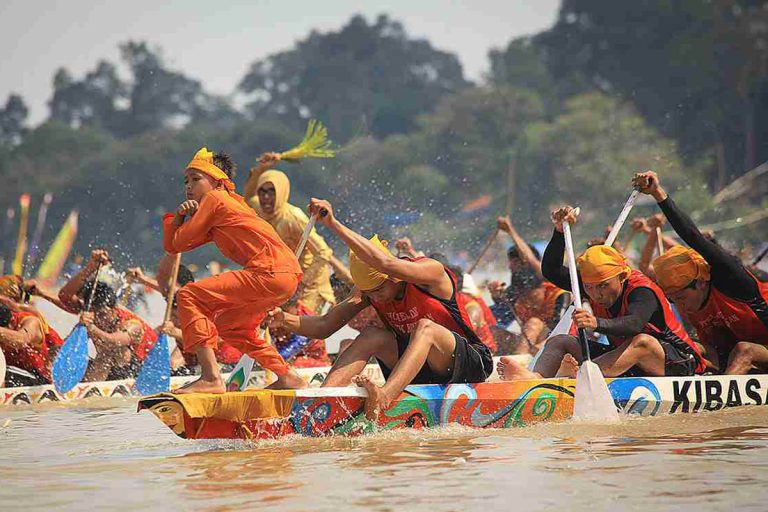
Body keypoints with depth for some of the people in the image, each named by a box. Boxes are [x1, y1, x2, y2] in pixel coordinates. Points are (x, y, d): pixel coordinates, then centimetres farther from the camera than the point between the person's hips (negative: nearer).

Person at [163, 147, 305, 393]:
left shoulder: (214, 198, 2)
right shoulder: (231, 202, 29)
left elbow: (179, 242, 2)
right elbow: (171, 246, 27)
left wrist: (191, 216, 20)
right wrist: (179, 215, 9)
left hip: (271, 272, -10)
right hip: (286, 275, 10)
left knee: (189, 296, -11)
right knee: (229, 325, 28)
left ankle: (211, 377, -20)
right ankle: (287, 377, 28)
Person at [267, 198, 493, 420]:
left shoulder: (432, 271, -21)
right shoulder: (368, 289, -1)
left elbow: (386, 264, -40)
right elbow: (324, 326, -3)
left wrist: (334, 224, -42)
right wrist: (285, 319, -23)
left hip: (470, 367, -6)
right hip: (421, 374, 6)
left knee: (425, 328, -33)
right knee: (371, 336, -17)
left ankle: (384, 396, -55)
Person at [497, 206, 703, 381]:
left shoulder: (642, 291, -22)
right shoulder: (594, 285, -2)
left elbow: (633, 324, -43)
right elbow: (551, 271, -5)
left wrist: (597, 323, -61)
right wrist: (560, 232, -19)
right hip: (623, 356, 7)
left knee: (642, 342, -40)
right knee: (559, 342, -5)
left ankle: (578, 375, -64)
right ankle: (537, 377, -40)